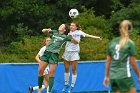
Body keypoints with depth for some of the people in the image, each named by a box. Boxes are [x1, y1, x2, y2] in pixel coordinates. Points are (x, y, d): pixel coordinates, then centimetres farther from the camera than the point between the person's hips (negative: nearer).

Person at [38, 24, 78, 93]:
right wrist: (47, 30, 0)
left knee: (51, 73, -9)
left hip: (54, 54, -3)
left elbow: (75, 42, 11)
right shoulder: (54, 32, 16)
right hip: (47, 52, 3)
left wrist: (71, 38, -8)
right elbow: (43, 30, 21)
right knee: (40, 70, -2)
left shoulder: (65, 37, 9)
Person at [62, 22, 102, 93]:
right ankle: (66, 84, 20)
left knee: (74, 70, -2)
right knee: (66, 69, 7)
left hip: (74, 52, -4)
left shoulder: (79, 32, 4)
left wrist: (96, 37, -8)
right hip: (67, 52, 4)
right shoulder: (69, 33, 16)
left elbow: (87, 35, -1)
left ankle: (72, 86, 6)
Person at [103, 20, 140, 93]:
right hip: (125, 76, -5)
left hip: (113, 76, 5)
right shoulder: (130, 43, -5)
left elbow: (108, 61, 12)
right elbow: (133, 63, -4)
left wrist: (106, 76, 20)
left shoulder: (112, 42, 9)